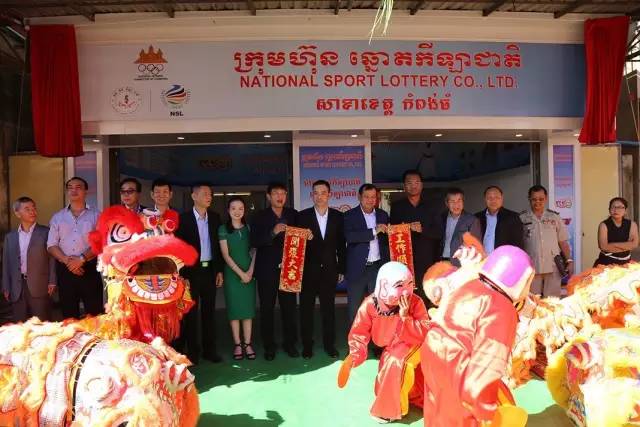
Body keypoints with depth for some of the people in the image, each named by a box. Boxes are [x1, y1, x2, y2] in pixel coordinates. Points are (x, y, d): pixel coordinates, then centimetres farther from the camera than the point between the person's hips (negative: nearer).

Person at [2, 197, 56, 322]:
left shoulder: (46, 232, 1)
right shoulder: (10, 237, 11)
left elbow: (52, 258, -2)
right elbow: (6, 263, 13)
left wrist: (52, 282, -8)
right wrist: (6, 288, 8)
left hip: (40, 287, -3)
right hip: (17, 288, 3)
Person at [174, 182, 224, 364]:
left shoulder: (215, 218, 6)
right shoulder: (183, 218, -6)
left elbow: (218, 245, 10)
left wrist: (219, 270, 6)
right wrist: (182, 275, -12)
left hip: (210, 270, 4)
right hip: (191, 271, -4)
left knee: (209, 311, 9)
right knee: (191, 312, 5)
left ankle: (210, 349, 19)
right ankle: (192, 351, 16)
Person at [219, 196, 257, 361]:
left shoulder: (249, 228, 5)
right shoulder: (223, 229, -3)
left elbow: (254, 251, 4)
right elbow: (225, 255, -7)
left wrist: (250, 271, -8)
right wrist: (240, 273, -11)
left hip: (249, 273, 2)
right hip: (232, 273, -2)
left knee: (248, 308, 4)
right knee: (234, 309, 2)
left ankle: (247, 344, 10)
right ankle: (237, 345, 10)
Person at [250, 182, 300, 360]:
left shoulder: (293, 215, 7)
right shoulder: (260, 217, 1)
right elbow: (254, 242, -9)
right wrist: (273, 233, -21)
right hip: (267, 270, -1)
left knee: (289, 307, 5)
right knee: (267, 308, 6)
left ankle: (290, 343, 18)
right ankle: (269, 345, 17)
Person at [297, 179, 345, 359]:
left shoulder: (337, 216, 4)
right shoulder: (303, 216, -1)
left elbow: (341, 244, 6)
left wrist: (341, 269, 5)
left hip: (329, 270, 1)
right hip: (308, 269, -1)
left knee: (329, 308, 9)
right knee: (306, 308, 6)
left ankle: (329, 344, 21)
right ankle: (307, 345, 18)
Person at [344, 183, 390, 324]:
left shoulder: (383, 215, 10)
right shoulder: (350, 215, -2)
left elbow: (388, 239, 15)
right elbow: (349, 237, -18)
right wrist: (374, 231, -22)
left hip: (378, 268, 3)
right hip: (357, 269, -3)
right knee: (354, 309, 5)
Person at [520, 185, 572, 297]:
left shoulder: (554, 217, 9)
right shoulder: (522, 218, 3)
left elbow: (563, 242, 11)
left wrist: (569, 261, 3)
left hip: (553, 267, 2)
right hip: (531, 268, -1)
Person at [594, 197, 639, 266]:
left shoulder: (632, 224, 3)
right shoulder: (604, 225, -7)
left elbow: (634, 244, -7)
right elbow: (603, 247, -17)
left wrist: (612, 244, -13)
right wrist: (627, 245, -10)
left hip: (625, 262, 3)